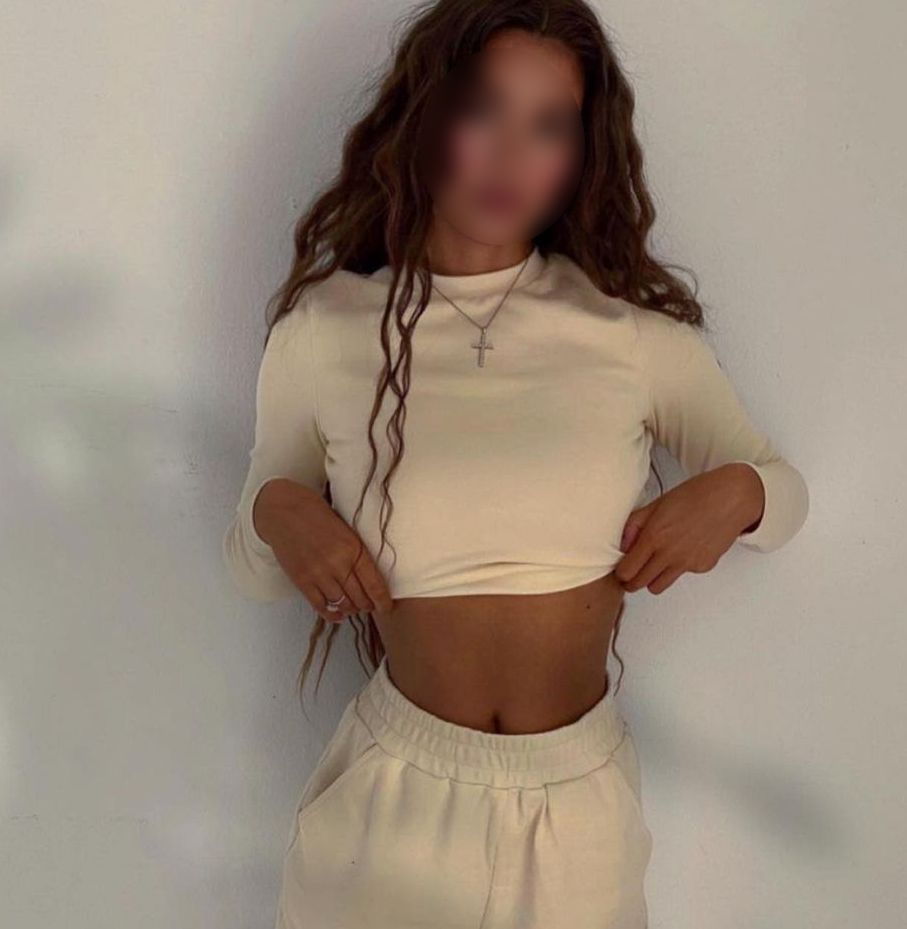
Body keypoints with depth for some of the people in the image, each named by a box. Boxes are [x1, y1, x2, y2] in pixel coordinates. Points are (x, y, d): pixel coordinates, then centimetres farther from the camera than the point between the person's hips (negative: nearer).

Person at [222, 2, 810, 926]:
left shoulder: (639, 329, -8)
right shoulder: (319, 334, -7)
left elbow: (781, 486, 7)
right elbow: (250, 567, 4)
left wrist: (735, 494, -14)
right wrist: (276, 509, -17)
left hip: (582, 798, 1)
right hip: (398, 790, 0)